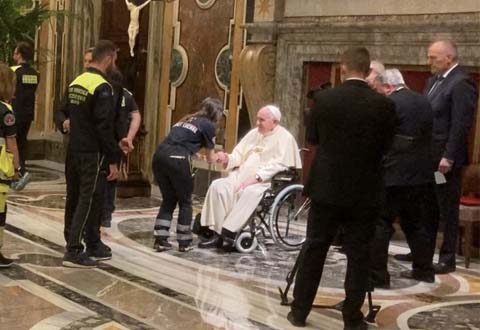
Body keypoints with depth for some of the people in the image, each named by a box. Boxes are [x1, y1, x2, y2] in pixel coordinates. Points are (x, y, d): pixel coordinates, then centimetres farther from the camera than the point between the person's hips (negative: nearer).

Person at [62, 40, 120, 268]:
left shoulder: (75, 83, 11)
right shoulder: (102, 87, -16)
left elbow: (64, 115, 17)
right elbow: (105, 127, -20)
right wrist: (113, 160, -17)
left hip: (73, 151, 9)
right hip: (91, 154, -9)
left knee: (74, 198, 13)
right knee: (89, 200, -3)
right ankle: (74, 252, -4)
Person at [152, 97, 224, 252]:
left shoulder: (187, 119, 29)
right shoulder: (209, 125, 10)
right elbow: (210, 158, 20)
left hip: (160, 155, 6)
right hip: (176, 159, -6)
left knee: (169, 199, 18)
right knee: (185, 201, 11)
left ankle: (160, 240, 14)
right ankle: (184, 242, 15)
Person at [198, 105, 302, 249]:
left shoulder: (285, 138, -3)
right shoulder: (254, 133, 19)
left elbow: (279, 165, -15)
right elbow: (239, 155, 18)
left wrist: (257, 177, -25)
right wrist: (228, 158, -6)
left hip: (267, 182, -6)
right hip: (242, 176, 6)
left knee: (250, 192, -38)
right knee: (218, 186, -18)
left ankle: (230, 230, -33)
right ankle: (217, 233, -22)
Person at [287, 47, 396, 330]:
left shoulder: (325, 99, -6)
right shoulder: (384, 104, -7)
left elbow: (312, 138, 5)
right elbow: (386, 146, 4)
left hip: (327, 187, 1)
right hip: (365, 191, -1)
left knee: (314, 249, 11)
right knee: (359, 255, 7)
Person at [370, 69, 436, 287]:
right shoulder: (424, 102, 11)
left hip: (393, 173, -8)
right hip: (420, 174, 8)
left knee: (380, 224, -2)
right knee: (416, 223, 19)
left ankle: (377, 275, -3)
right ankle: (424, 270, 26)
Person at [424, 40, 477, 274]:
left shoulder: (461, 83, -15)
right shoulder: (434, 80, 12)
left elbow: (461, 124, -20)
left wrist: (448, 157, -22)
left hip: (446, 157, -9)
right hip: (428, 155, 9)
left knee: (447, 209, 1)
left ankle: (447, 259, 10)